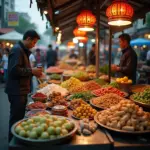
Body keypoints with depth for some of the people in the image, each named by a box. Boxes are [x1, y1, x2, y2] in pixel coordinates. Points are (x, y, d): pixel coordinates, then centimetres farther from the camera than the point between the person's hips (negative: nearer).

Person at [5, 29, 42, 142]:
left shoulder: (23, 50, 17)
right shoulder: (17, 49, -15)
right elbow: (14, 70, -25)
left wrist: (33, 72, 6)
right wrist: (32, 71, -16)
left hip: (21, 90, 10)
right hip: (17, 91, -10)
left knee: (19, 118, 17)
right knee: (16, 119, -1)